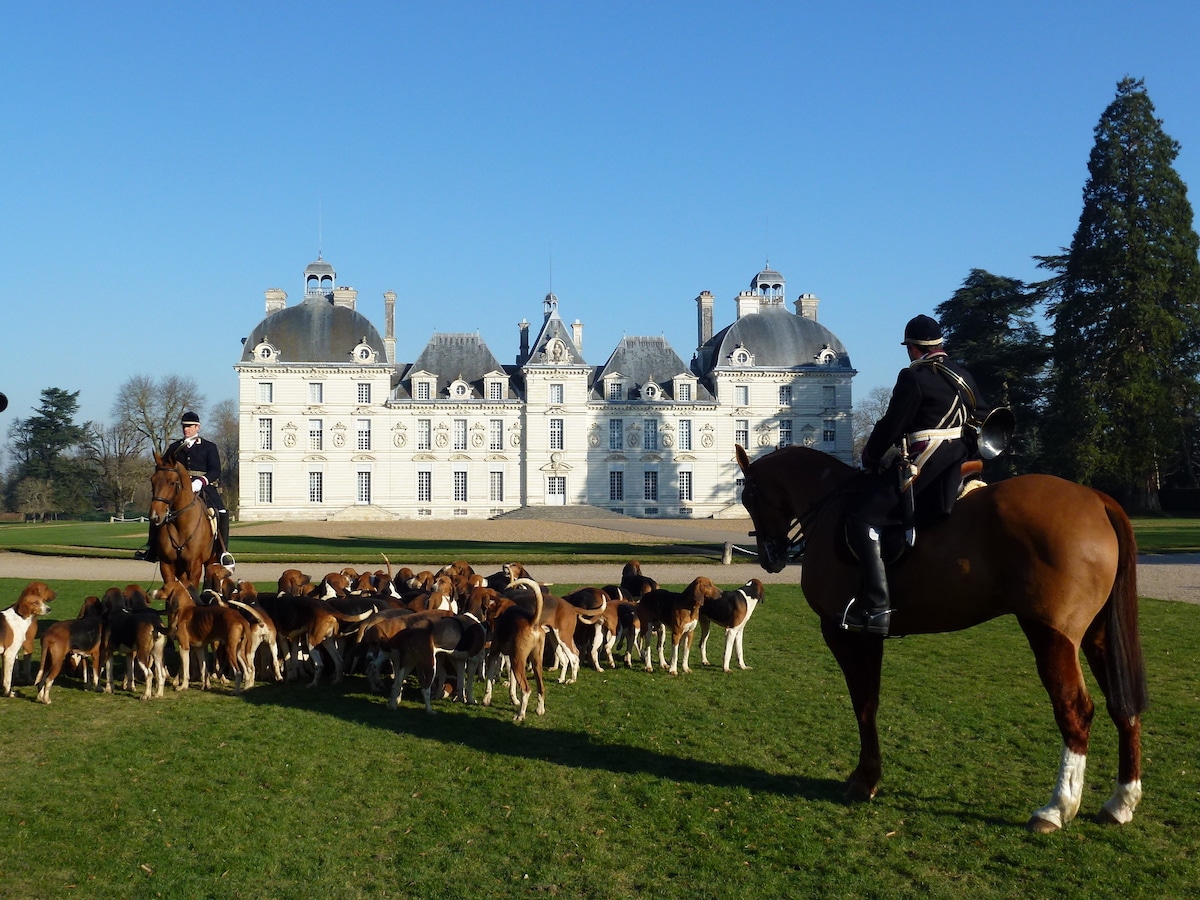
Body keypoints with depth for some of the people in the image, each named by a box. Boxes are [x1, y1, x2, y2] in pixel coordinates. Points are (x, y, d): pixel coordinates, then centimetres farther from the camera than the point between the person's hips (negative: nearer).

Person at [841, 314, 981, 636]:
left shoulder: (913, 377, -10)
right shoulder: (964, 377, 16)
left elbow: (891, 426, -10)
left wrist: (869, 457, 6)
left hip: (922, 463, -9)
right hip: (957, 467, 9)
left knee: (861, 516, -11)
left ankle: (875, 606, -20)